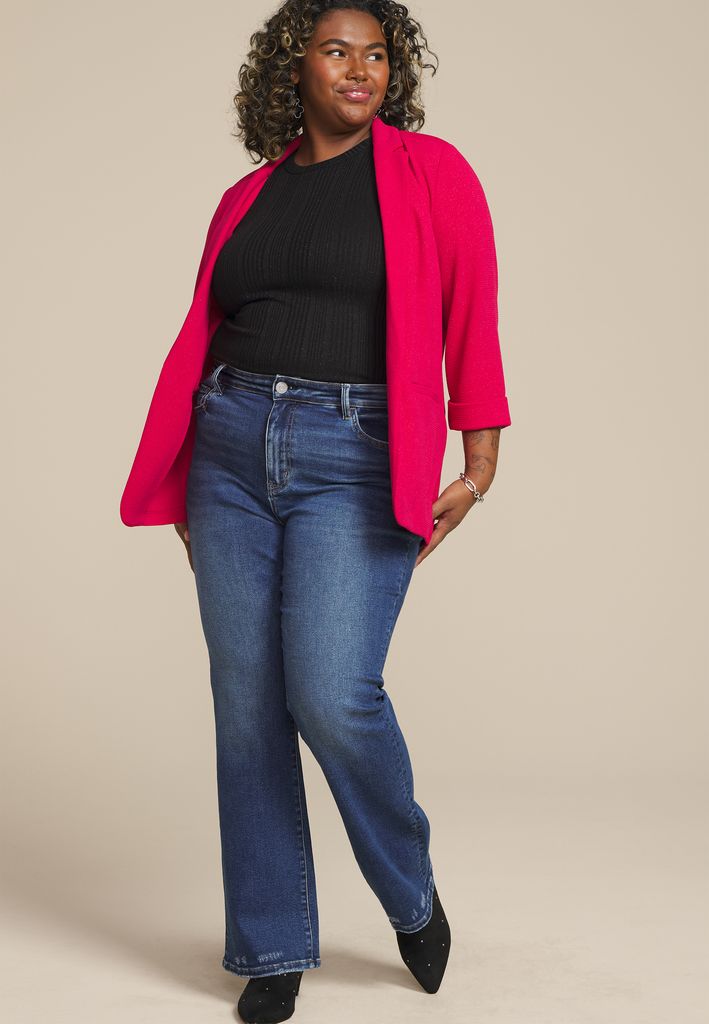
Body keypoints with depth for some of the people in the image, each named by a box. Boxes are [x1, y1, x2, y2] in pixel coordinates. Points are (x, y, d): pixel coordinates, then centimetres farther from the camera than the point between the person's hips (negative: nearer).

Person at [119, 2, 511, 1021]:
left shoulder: (432, 172, 5)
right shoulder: (246, 198, 16)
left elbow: (471, 316, -2)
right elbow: (202, 337, 17)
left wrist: (481, 458, -11)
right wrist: (186, 496, 15)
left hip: (354, 458, -4)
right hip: (233, 446, 4)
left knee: (332, 697, -17)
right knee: (246, 708, 2)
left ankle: (413, 894, 13)